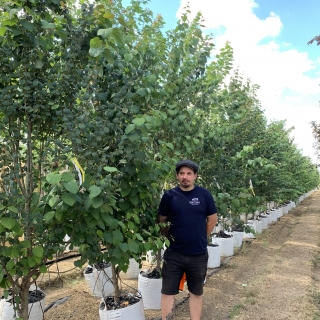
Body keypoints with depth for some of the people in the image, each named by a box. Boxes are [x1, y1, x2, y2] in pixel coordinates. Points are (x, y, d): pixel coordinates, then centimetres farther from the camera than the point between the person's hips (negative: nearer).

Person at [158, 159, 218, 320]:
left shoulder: (204, 194, -5)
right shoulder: (169, 195, -5)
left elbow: (212, 219, 5)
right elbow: (161, 221, 4)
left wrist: (200, 239, 8)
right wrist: (171, 237, 2)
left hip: (198, 255, 1)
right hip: (174, 254, 0)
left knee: (196, 293, 17)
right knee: (167, 292, 9)